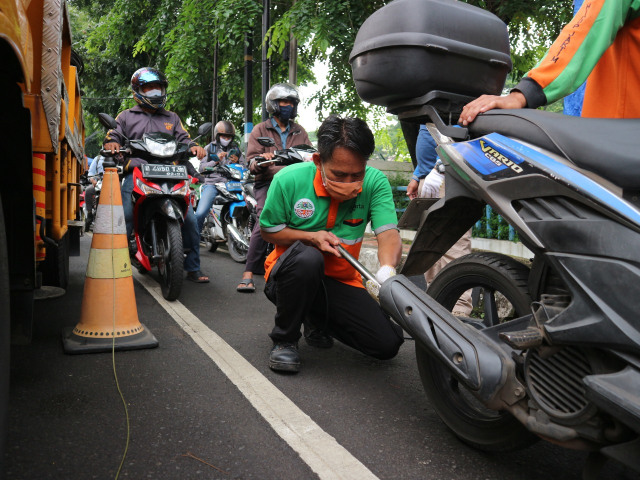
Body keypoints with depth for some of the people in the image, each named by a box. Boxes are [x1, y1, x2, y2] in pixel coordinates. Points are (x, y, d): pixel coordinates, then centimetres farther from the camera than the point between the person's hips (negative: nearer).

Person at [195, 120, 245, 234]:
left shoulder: (236, 149, 23)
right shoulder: (209, 148, 16)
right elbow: (201, 168, 5)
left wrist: (237, 163, 0)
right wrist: (215, 161, -8)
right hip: (212, 184, -1)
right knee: (200, 214, -21)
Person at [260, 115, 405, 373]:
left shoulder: (375, 182, -12)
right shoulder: (288, 180, -17)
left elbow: (389, 234, -22)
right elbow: (268, 230, -4)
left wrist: (387, 270, -44)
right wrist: (311, 237, -21)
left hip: (341, 281, 3)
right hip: (289, 275, -3)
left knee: (388, 343, -8)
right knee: (307, 257, -39)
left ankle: (317, 319, 20)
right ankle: (284, 339, -12)